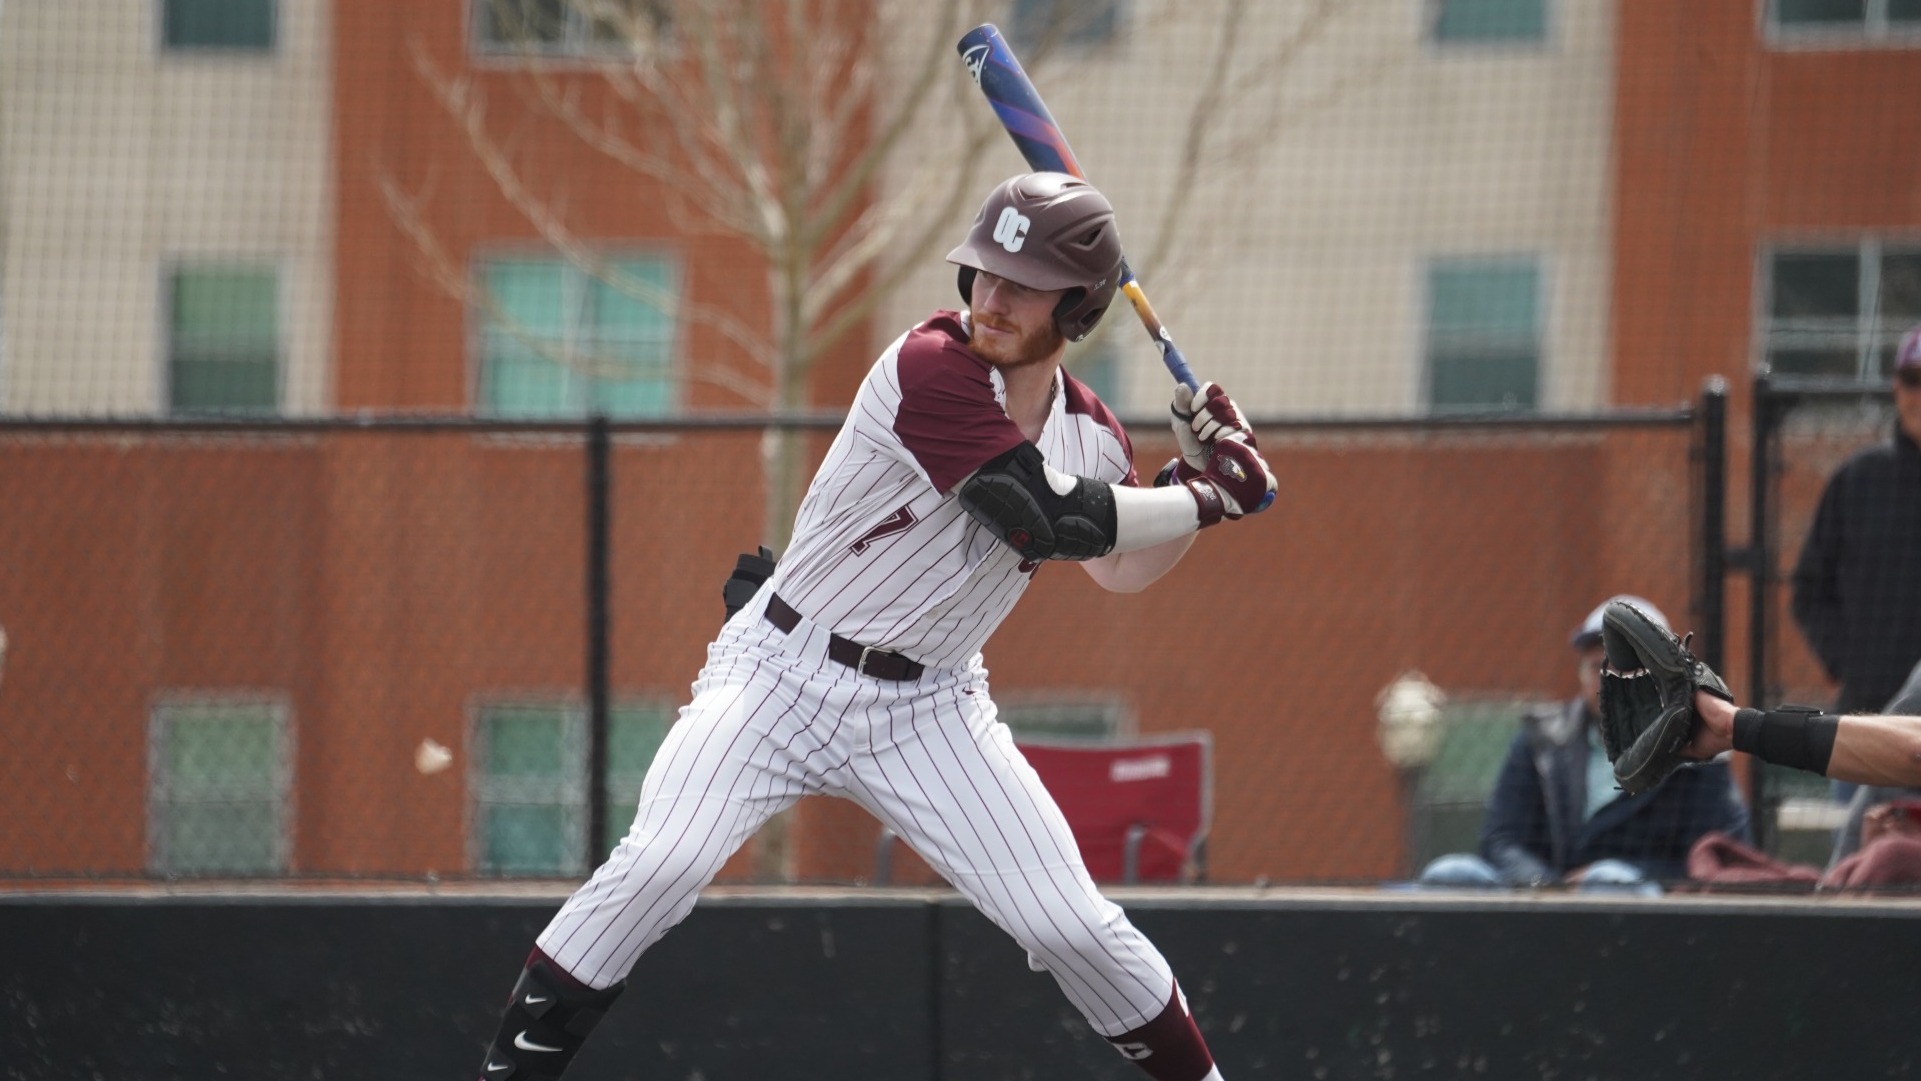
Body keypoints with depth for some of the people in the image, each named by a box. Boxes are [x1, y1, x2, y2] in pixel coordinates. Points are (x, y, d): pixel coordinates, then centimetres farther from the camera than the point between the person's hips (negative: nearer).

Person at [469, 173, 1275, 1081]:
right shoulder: (930, 368, -20)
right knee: (658, 864, -24)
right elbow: (1054, 521, -26)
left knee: (1075, 927, -3)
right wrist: (1207, 497, -15)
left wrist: (1193, 473, 4)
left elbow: (1121, 569, 20)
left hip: (927, 711, 5)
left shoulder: (1088, 432, 2)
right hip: (785, 671, -5)